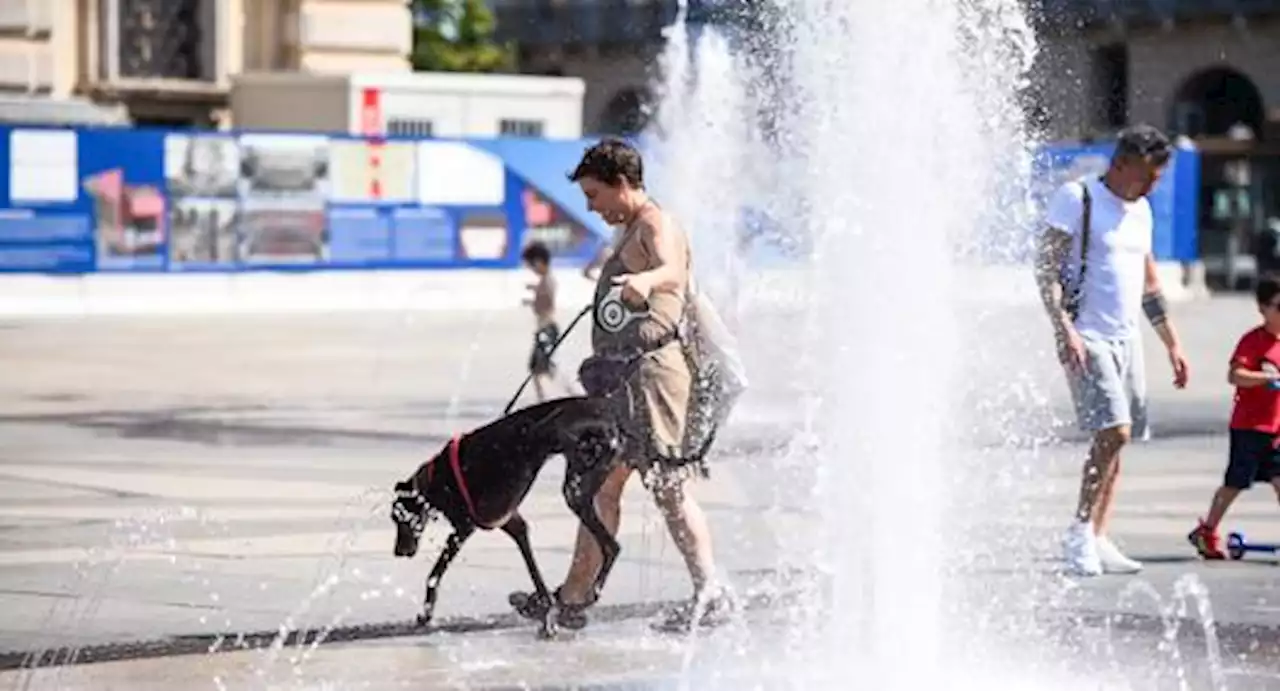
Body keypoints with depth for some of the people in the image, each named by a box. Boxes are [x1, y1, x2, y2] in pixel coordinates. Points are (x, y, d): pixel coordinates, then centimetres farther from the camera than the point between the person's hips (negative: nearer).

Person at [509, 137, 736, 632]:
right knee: (602, 485, 9)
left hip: (653, 366, -10)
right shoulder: (630, 233, 23)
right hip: (621, 375, 10)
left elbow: (672, 271, -32)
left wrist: (646, 280, -54)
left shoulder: (657, 226, -9)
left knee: (669, 487, -11)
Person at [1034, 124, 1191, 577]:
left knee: (1116, 438, 5)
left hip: (1127, 338, 8)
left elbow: (1149, 284, 26)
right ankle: (1080, 534, -11)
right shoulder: (1076, 199, -6)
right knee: (1113, 431, -19)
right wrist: (1064, 329, -22)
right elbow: (1046, 268, -12)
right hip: (1087, 337, -8)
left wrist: (1171, 344, 23)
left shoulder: (1140, 211, 17)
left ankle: (1097, 542, 9)